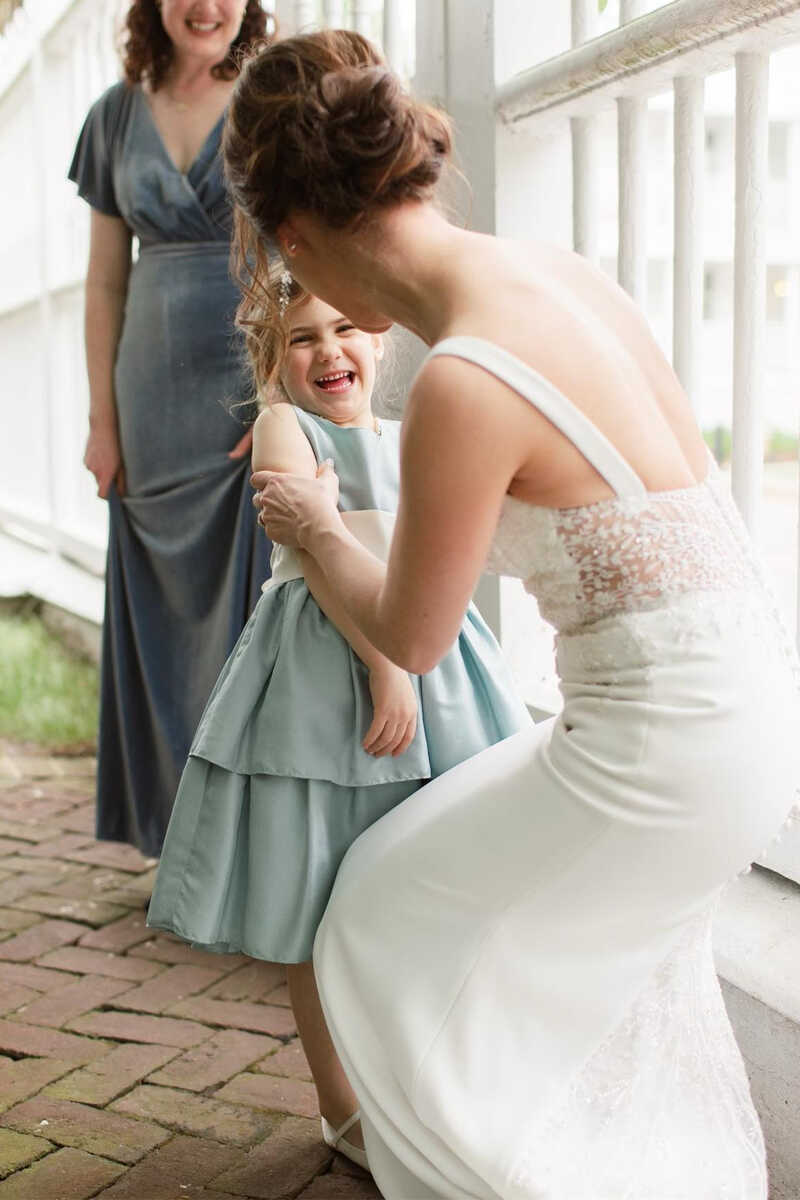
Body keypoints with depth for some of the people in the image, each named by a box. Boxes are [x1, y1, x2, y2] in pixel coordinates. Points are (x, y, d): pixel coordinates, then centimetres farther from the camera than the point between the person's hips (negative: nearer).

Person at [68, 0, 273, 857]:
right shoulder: (118, 115, 10)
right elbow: (106, 284, 10)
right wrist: (102, 419, 5)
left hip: (263, 396, -3)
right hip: (157, 406, 4)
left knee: (257, 608, -4)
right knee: (166, 611, 7)